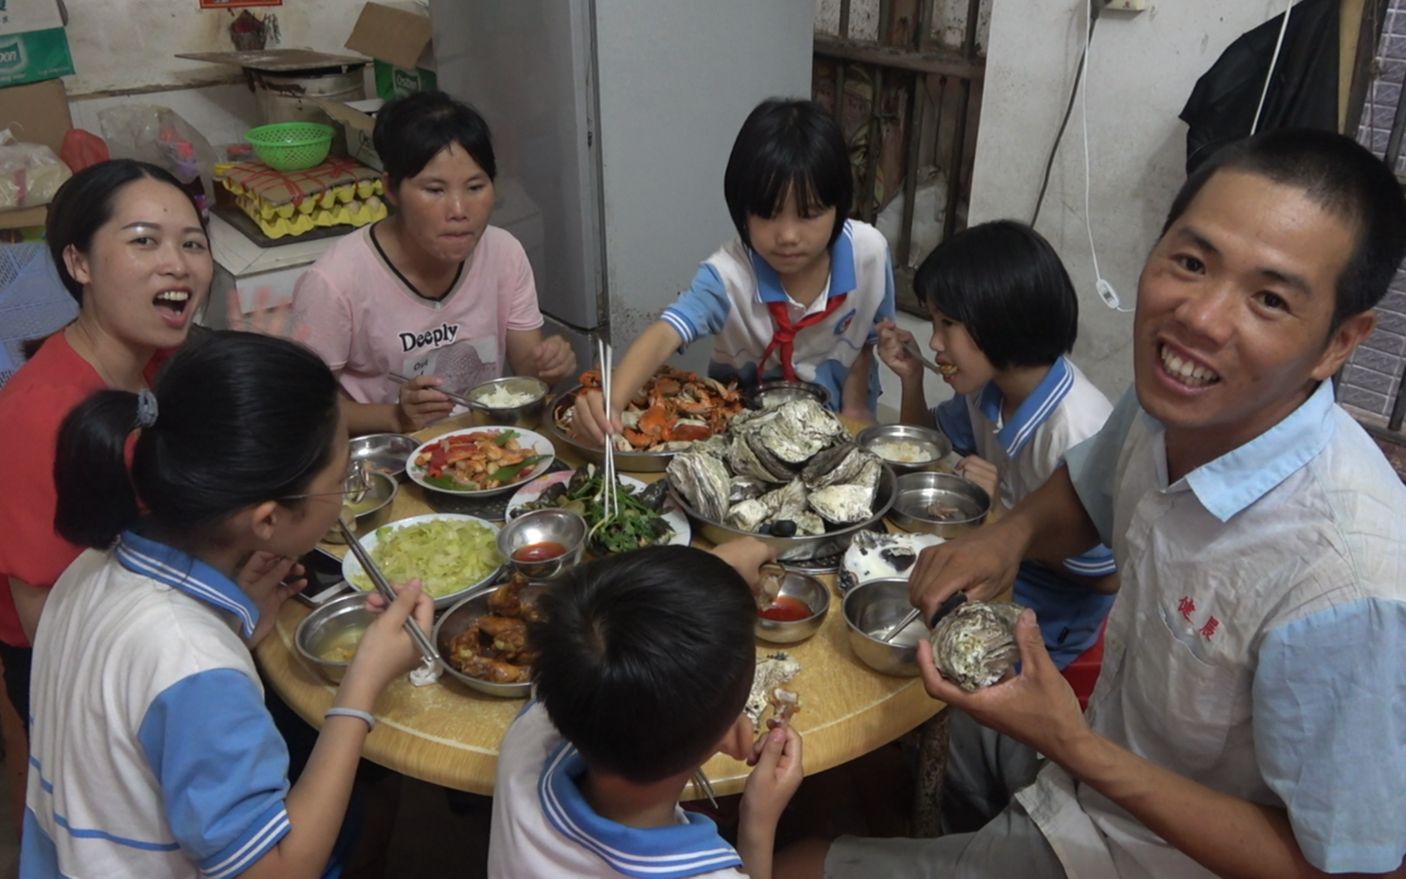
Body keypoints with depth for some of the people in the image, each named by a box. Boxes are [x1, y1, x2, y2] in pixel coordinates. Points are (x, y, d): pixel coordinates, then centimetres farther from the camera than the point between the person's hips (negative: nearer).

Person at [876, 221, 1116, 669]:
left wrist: (1007, 512, -24)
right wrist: (911, 377, -7)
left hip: (1043, 621, -6)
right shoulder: (989, 382, -9)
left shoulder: (1077, 433, -32)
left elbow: (1108, 575, -22)